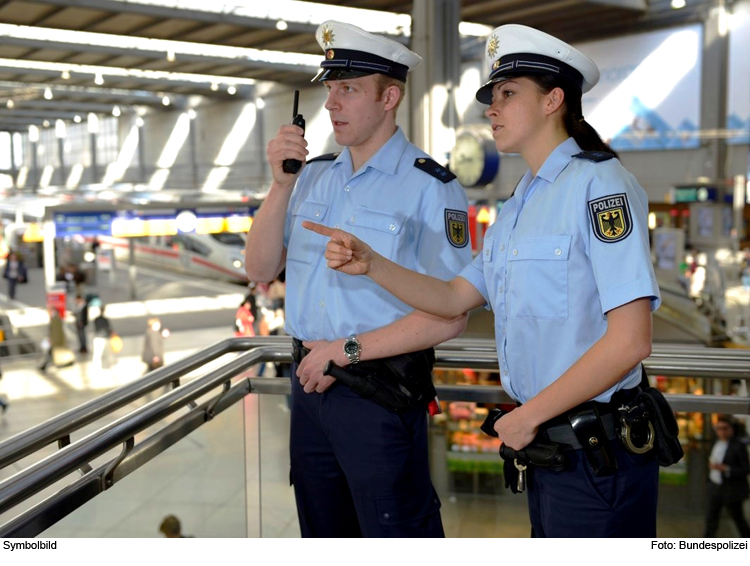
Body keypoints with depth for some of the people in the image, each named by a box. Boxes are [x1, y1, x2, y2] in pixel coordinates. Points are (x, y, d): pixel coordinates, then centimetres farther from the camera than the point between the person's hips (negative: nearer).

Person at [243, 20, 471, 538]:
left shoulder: (430, 187, -12)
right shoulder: (313, 176, 8)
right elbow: (261, 271, 3)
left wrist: (348, 351, -15)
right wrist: (281, 185, -8)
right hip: (310, 381, 7)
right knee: (324, 533, 22)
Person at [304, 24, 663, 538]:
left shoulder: (600, 186, -15)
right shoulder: (520, 202, 13)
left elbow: (630, 341, -21)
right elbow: (453, 299, 12)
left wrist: (529, 415, -14)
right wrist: (370, 264, -2)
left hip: (597, 455, -8)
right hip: (543, 444, 8)